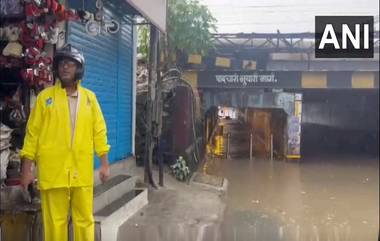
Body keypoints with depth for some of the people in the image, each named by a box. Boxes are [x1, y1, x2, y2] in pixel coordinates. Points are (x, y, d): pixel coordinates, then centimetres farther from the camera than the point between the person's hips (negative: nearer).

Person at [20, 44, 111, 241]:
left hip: (82, 171, 2)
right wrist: (26, 168, -1)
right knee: (55, 221, 5)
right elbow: (32, 133, 3)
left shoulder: (89, 97, 9)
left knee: (85, 220, 9)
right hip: (53, 171, -1)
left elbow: (99, 131, 9)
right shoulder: (45, 96, 3)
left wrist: (104, 163, 4)